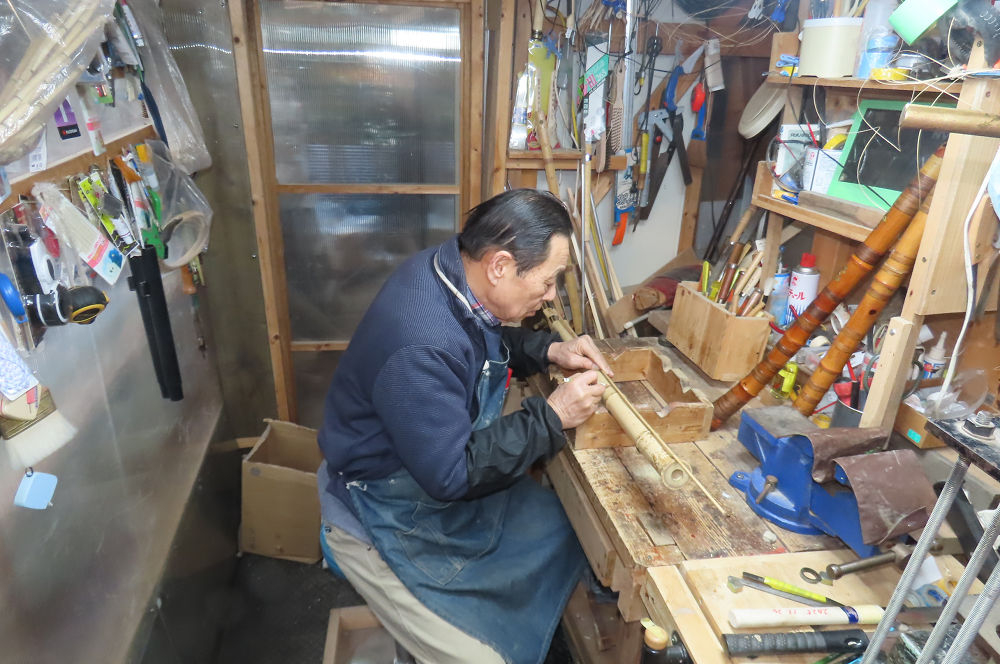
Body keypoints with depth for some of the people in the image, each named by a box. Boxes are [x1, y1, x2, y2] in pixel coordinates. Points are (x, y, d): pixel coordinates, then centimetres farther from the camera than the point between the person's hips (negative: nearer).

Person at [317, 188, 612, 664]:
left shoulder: (456, 267, -10)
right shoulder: (420, 347, -37)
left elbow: (488, 342, 10)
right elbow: (450, 475, -30)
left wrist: (548, 350, -8)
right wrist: (552, 416, -25)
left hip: (445, 475, 9)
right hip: (384, 522, -8)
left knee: (564, 534, 11)